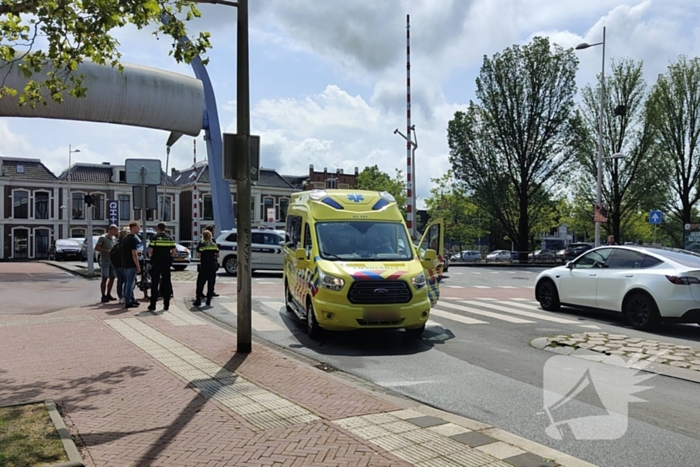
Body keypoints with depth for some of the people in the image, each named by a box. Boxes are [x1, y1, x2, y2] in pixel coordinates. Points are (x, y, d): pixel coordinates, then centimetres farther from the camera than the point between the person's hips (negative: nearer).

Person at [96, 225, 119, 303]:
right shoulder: (102, 238, -8)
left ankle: (108, 295, 19)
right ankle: (103, 296, -4)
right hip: (104, 261, -7)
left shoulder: (113, 238, 14)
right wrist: (107, 251, -20)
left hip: (112, 261, 7)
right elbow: (96, 248, -14)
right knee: (104, 279, -7)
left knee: (112, 278, 8)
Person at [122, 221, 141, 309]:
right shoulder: (133, 239, -16)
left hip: (125, 264, 9)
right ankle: (128, 302, 0)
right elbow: (134, 254, -20)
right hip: (131, 265, -9)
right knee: (130, 283, -4)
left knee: (128, 282, 15)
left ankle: (132, 299, 23)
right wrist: (138, 266, -16)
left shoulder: (125, 238, 13)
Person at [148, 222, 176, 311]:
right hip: (166, 264, 3)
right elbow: (174, 251, 3)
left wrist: (151, 256, 11)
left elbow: (150, 251, -10)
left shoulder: (155, 238, -7)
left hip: (156, 263, -3)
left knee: (154, 284, 4)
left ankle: (153, 305, 4)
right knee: (166, 284, 8)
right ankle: (166, 305, 8)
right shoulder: (170, 239, 4)